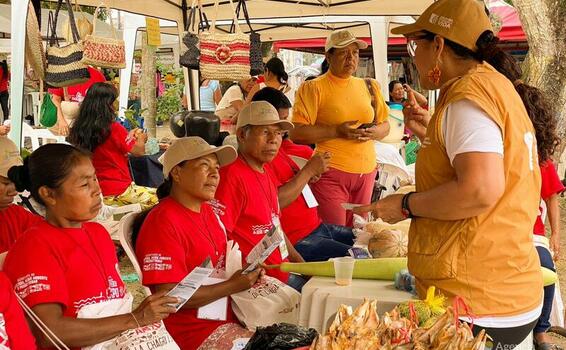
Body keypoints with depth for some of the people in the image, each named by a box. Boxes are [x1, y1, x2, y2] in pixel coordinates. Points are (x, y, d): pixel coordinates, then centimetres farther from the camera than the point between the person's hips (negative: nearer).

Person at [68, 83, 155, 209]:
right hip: (118, 193, -7)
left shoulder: (78, 130, 2)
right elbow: (139, 151, -5)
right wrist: (141, 139, 15)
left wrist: (129, 135, 19)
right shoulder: (114, 129, -17)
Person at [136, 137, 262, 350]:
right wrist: (234, 285, -19)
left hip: (226, 317, 8)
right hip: (194, 332, -8)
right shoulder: (163, 221, -17)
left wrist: (247, 272, 3)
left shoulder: (206, 210, 9)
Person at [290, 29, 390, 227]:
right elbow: (296, 133, -11)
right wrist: (336, 131, -18)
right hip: (331, 173, -5)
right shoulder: (313, 88, -4)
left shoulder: (369, 86, 13)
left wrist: (374, 132, -3)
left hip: (366, 172, 5)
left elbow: (385, 126, 20)